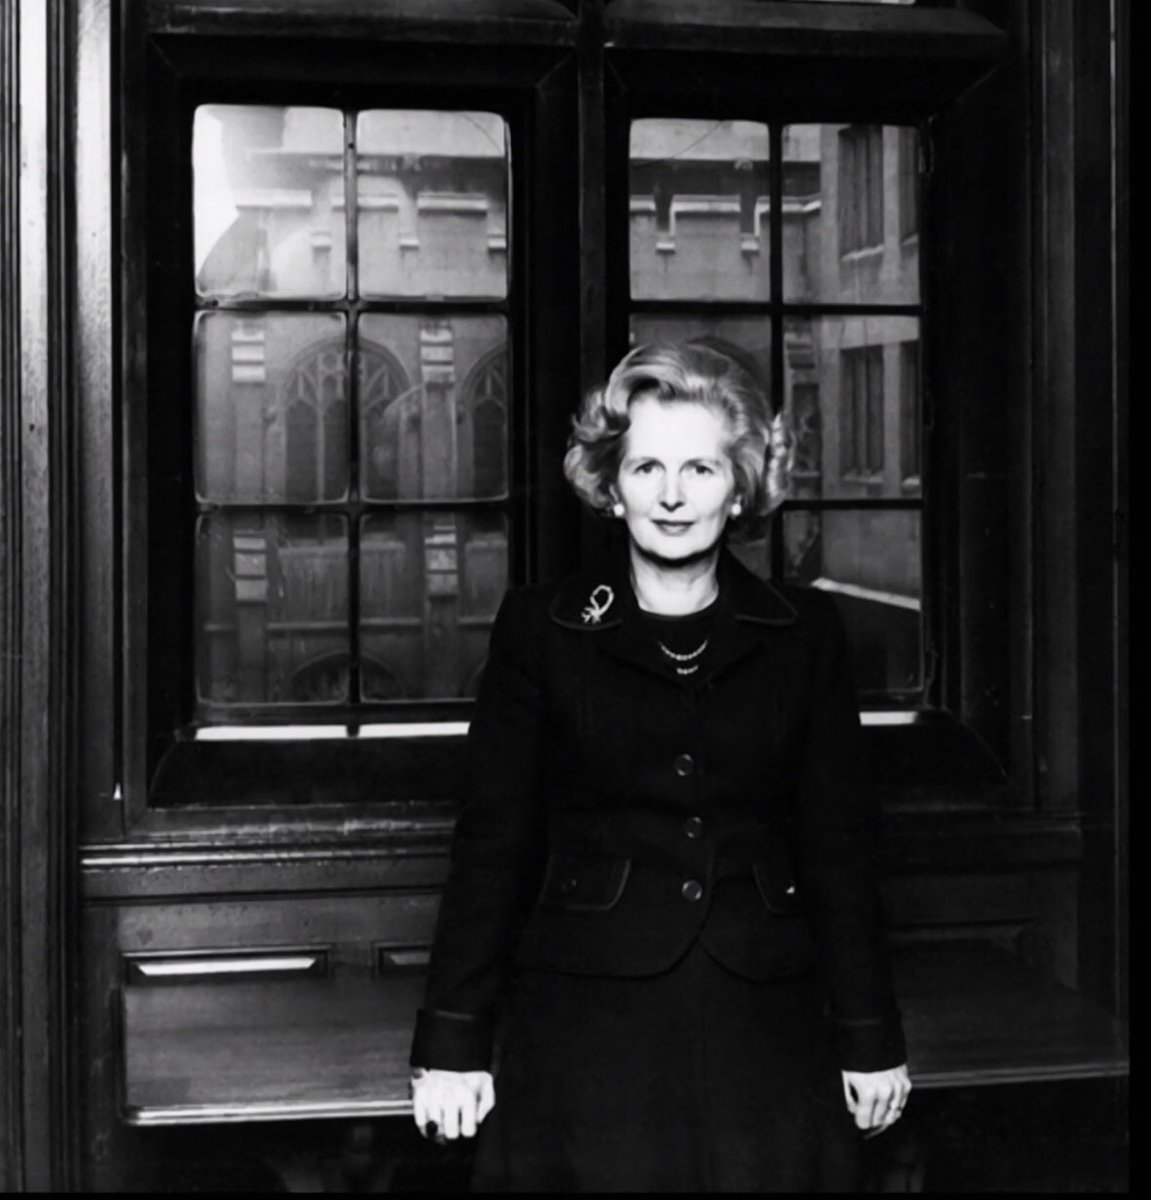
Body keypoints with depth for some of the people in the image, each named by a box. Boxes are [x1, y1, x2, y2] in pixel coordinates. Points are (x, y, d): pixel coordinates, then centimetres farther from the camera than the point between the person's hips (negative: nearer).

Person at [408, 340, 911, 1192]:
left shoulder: (805, 634, 6)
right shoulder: (539, 631, 2)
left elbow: (838, 841, 8)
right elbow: (493, 841, 1)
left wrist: (870, 1038, 7)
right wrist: (454, 1041, -1)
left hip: (766, 1028, 2)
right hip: (583, 1037, -1)